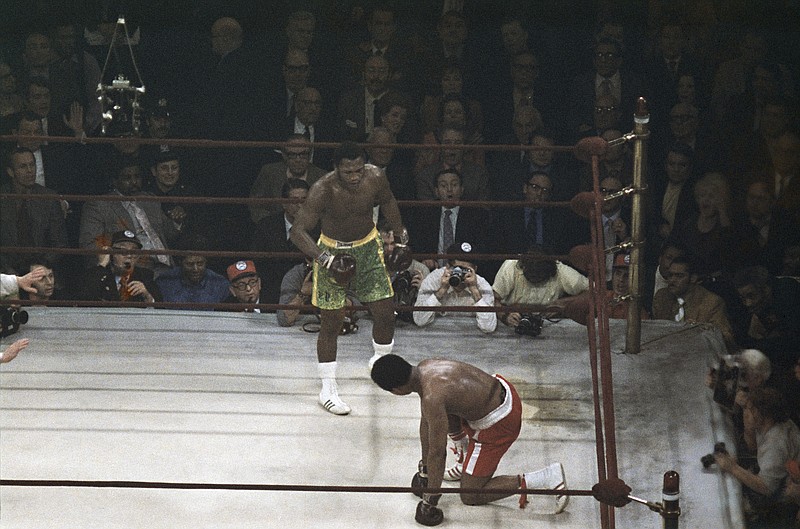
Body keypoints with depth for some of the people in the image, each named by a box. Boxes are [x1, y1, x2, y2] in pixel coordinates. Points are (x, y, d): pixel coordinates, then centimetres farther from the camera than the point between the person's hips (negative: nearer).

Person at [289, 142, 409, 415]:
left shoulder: (375, 178, -19)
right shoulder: (323, 190, -30)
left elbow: (387, 202, 5)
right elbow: (297, 231, -32)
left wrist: (400, 235, 13)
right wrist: (324, 258, -43)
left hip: (367, 245, 3)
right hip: (332, 249, -3)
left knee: (385, 312, 3)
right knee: (332, 321, -3)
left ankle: (381, 361, 32)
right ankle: (328, 389, 7)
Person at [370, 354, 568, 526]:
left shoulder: (431, 398, -29)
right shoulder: (424, 367, -1)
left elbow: (436, 452, -22)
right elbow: (426, 421, 12)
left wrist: (429, 501, -11)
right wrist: (424, 469, 21)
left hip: (498, 424, -9)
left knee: (470, 496, 1)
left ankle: (546, 478, -5)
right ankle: (470, 464, 38)